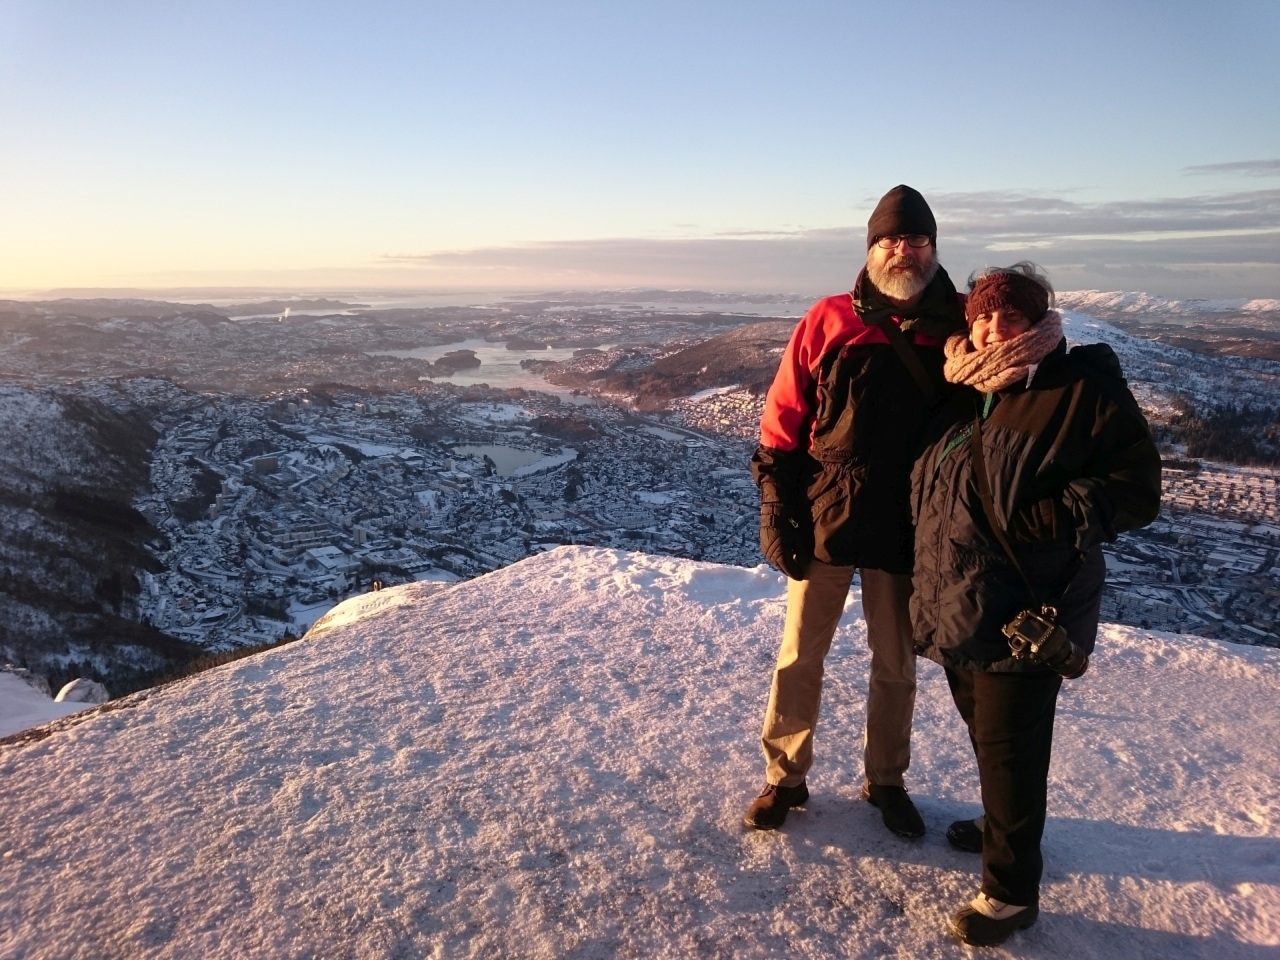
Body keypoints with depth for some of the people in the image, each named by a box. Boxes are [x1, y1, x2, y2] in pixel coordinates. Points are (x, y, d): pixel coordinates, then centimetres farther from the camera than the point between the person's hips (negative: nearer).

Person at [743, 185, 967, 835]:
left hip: (906, 528, 1)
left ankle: (885, 781, 36)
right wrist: (776, 511, -6)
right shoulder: (829, 321, -2)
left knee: (896, 664, 15)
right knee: (799, 656, 9)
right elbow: (782, 420, -2)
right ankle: (784, 778, 27)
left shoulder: (959, 326, 1)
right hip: (823, 519, -1)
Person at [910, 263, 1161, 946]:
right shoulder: (963, 392, 10)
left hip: (1026, 614, -7)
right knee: (983, 729, 23)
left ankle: (1012, 890, 18)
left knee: (1010, 746, 1)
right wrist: (929, 576, 10)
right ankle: (1003, 827, 47)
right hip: (958, 606, 7)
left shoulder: (1084, 390, -10)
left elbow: (1136, 490, -12)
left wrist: (1049, 519, -23)